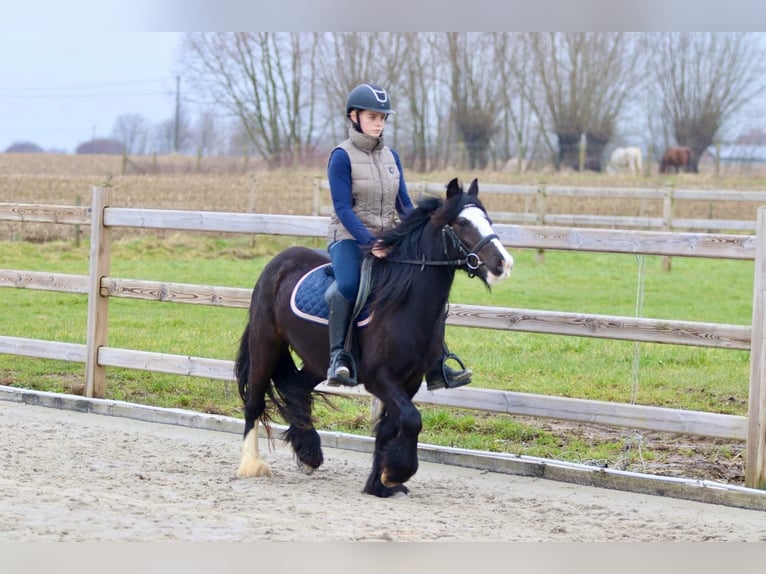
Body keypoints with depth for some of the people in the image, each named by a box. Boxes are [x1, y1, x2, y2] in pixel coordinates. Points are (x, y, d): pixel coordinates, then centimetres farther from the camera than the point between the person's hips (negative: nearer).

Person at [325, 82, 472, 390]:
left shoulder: (391, 156, 11)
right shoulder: (342, 156, -7)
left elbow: (404, 204, 14)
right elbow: (343, 208, -15)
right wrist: (370, 243, -25)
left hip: (388, 240, 6)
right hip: (349, 238, -6)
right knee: (348, 284, -38)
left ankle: (437, 368, -2)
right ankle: (338, 356, -28)